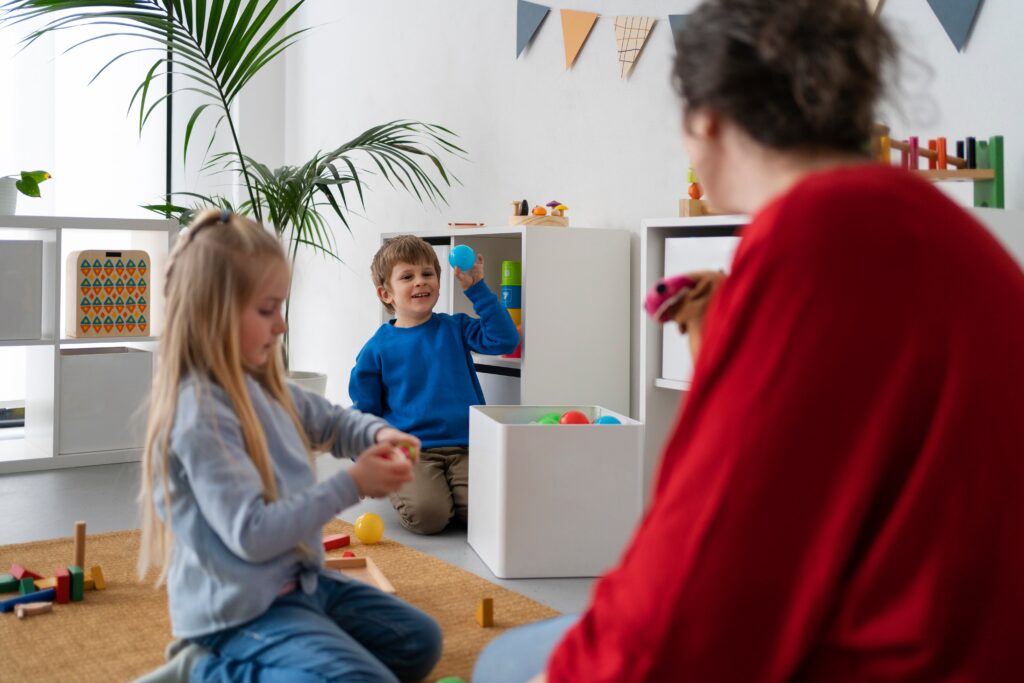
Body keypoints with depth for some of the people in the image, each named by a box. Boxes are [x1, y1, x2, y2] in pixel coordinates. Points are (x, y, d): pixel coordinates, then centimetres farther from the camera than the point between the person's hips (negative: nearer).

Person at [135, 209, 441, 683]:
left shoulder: (261, 386, 3)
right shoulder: (202, 415, -24)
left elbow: (332, 420, 21)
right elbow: (252, 534, -27)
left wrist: (378, 434, -2)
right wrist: (351, 485, -23)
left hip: (299, 581, 10)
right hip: (242, 608, -9)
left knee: (419, 644, 16)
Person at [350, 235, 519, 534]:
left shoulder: (455, 328, 10)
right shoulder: (377, 349, 6)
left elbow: (505, 340, -5)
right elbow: (364, 412, 10)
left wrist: (476, 287, -6)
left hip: (464, 448, 2)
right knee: (426, 514, -28)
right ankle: (400, 485, 7)